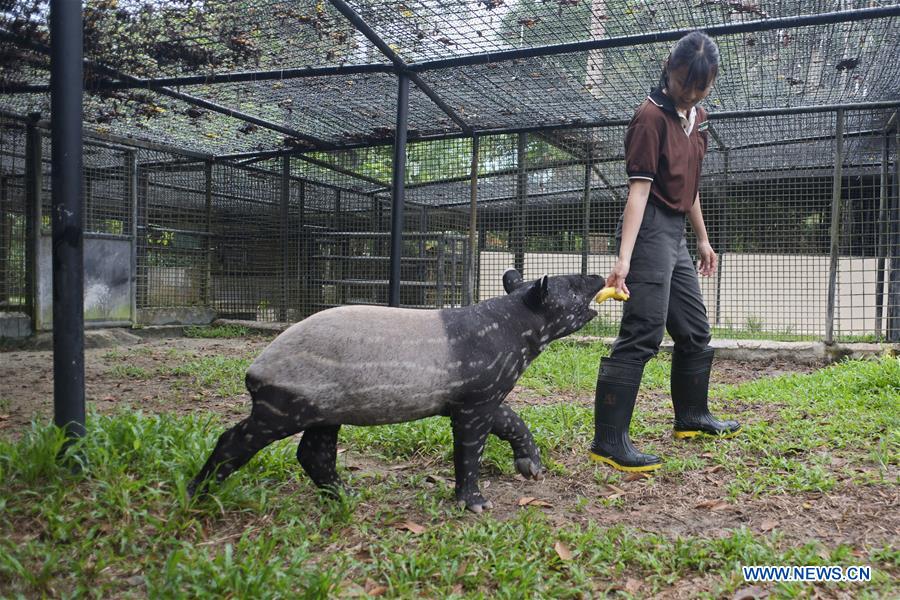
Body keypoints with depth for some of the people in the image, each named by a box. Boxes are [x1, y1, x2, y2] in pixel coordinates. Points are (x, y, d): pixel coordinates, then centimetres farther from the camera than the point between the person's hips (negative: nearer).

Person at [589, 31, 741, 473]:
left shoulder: (697, 117, 14)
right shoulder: (651, 117, -13)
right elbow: (639, 188, -22)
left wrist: (703, 238, 24)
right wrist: (624, 256, -30)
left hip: (675, 236, 9)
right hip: (650, 230, -9)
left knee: (695, 331, 18)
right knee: (642, 335, -14)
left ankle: (692, 417, 36)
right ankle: (608, 441, -12)